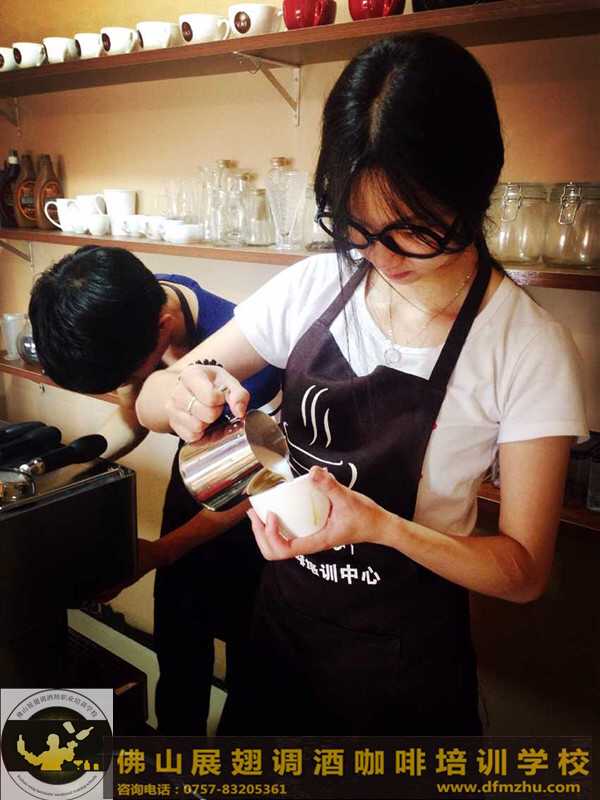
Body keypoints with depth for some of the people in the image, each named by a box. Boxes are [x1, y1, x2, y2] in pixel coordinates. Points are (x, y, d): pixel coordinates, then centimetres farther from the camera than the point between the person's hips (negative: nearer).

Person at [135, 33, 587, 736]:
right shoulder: (314, 288, -10)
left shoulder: (530, 348, -19)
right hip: (280, 623, 4)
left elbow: (524, 571, -14)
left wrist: (383, 525, -30)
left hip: (405, 667, -3)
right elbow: (150, 402, -4)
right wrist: (180, 392, -28)